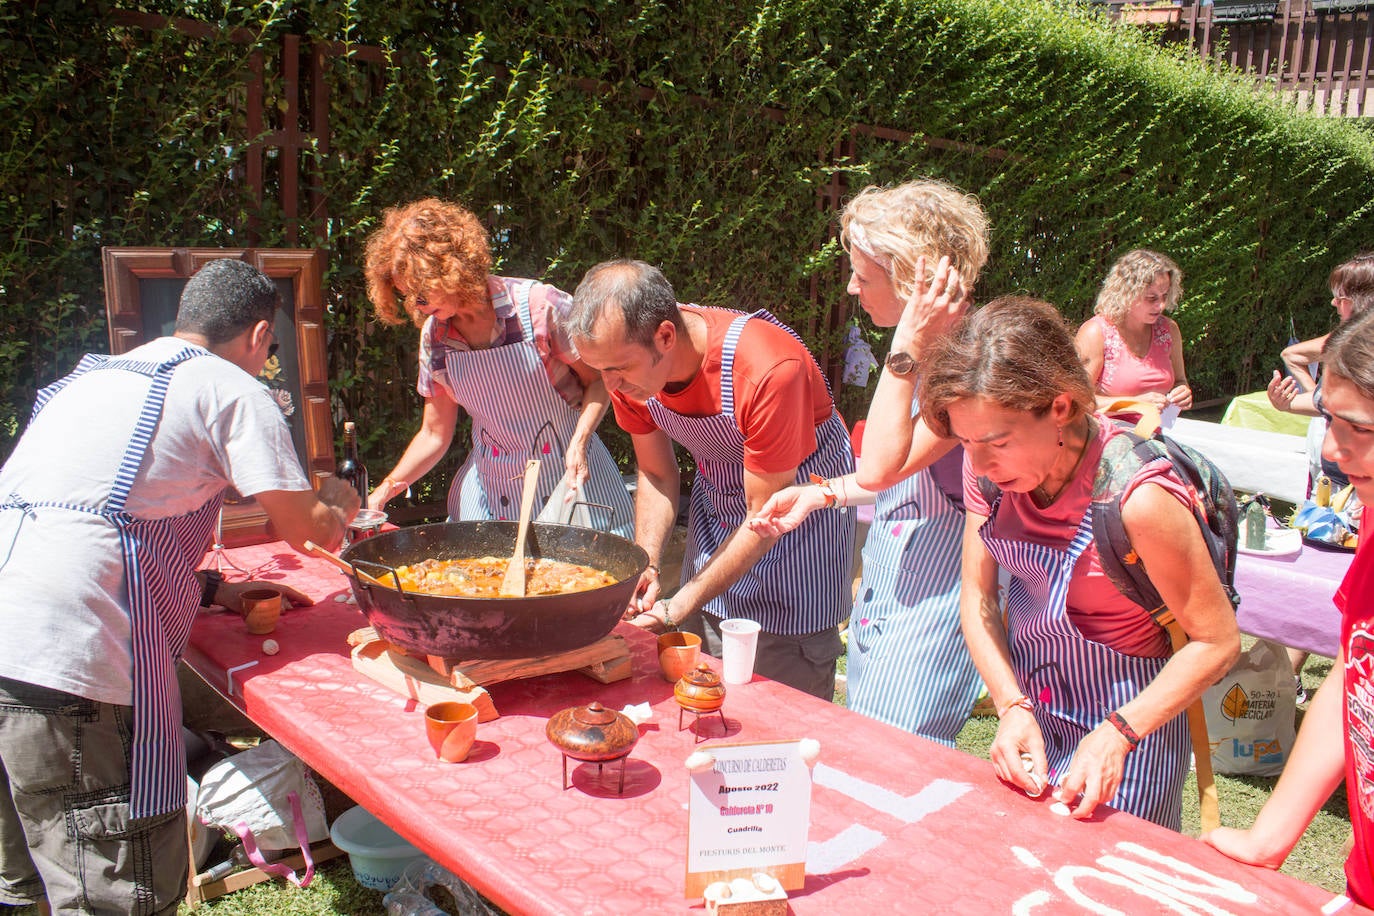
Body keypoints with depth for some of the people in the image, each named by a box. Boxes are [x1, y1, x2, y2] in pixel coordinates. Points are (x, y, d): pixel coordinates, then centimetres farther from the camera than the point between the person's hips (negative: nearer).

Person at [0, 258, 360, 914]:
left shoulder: (96, 376, 27)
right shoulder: (228, 387, 2)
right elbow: (309, 532, 3)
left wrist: (211, 590, 30)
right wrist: (336, 502, 26)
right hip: (68, 655, -9)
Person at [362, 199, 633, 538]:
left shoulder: (539, 306, -16)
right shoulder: (435, 336, -2)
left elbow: (599, 381, -7)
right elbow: (434, 435, 7)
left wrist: (578, 444, -23)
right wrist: (385, 491, -5)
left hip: (569, 475, -4)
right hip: (490, 490, 4)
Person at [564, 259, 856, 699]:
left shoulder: (767, 370, -36)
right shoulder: (629, 365, -16)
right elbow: (657, 474, -1)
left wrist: (679, 607, -28)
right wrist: (645, 566, -17)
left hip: (800, 507, -5)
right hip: (715, 502, 6)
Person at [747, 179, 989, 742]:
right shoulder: (928, 351, 9)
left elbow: (880, 469, -30)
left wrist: (906, 349, -30)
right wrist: (819, 495, 10)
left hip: (930, 591, -10)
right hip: (886, 580, 10)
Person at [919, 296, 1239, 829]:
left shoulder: (1139, 497, -30)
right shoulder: (989, 468, -14)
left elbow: (1218, 642, -19)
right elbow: (977, 597, -4)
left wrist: (1118, 734, -28)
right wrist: (1013, 707, -17)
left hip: (1123, 727, -5)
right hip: (1027, 709, 5)